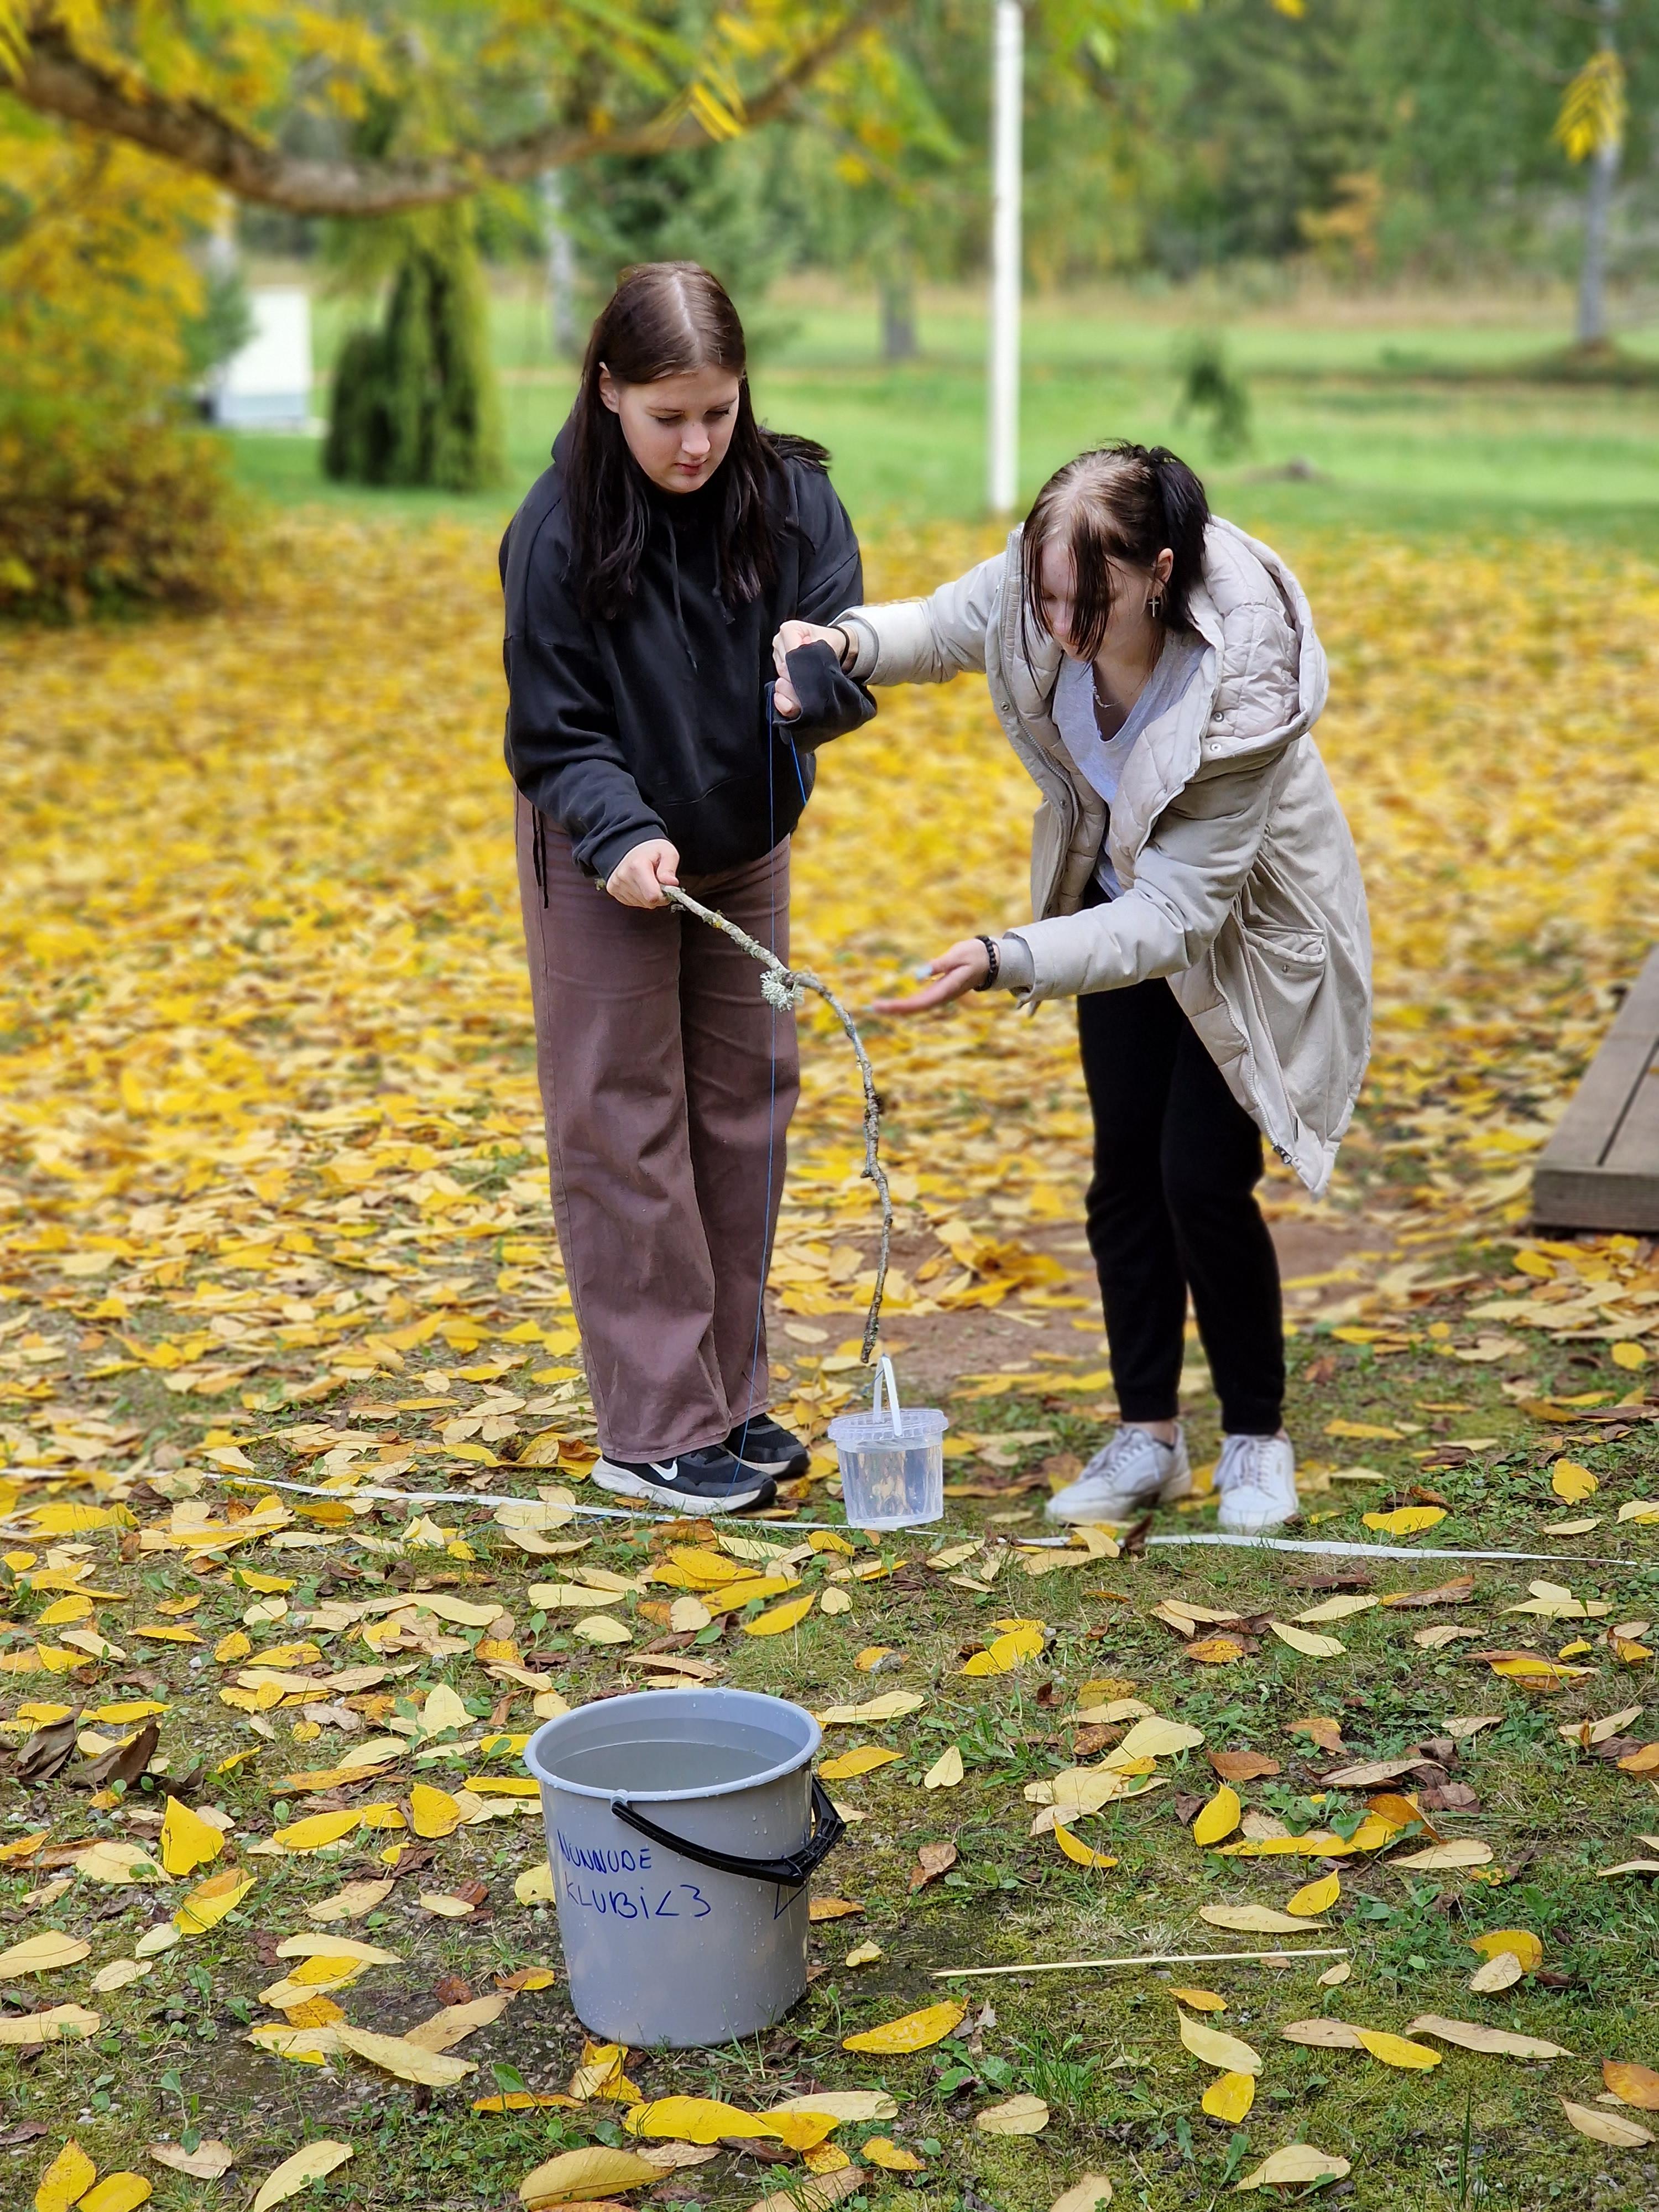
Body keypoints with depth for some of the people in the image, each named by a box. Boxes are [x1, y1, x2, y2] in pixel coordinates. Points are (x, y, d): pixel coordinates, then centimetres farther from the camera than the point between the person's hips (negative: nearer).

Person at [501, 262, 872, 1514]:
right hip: (605, 859, -4)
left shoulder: (791, 496, -13)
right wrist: (624, 835, -33)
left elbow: (852, 664, -13)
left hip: (745, 852, 4)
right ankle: (654, 1433, 5)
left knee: (744, 1116, 11)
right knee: (627, 1134, -1)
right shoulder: (561, 530, -21)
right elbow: (552, 732, -16)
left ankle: (731, 1397, 24)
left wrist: (817, 679, -37)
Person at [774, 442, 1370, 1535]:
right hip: (1123, 898, 5)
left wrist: (1006, 962, -48)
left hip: (1245, 928, -5)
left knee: (1202, 1178, -9)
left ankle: (1257, 1438, 12)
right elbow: (946, 628, -2)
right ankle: (1148, 1434, 18)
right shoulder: (1040, 587, -25)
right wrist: (850, 642, -24)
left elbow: (1176, 915, -37)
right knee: (1125, 1167, 5)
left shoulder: (1240, 694, -39)